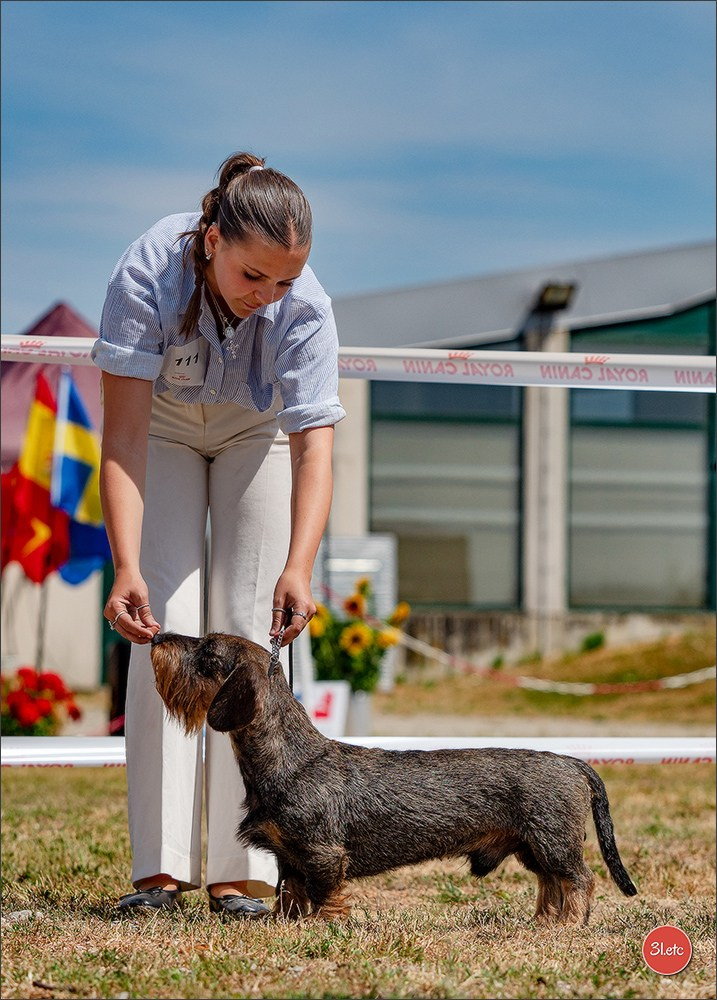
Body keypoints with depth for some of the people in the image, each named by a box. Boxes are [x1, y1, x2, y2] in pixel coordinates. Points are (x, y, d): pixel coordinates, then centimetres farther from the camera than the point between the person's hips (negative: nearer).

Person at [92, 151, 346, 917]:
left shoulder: (304, 305, -33)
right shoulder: (147, 273, -36)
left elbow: (314, 448, -37)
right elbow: (123, 434, -37)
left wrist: (298, 568, -53)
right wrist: (126, 568, -47)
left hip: (257, 431, 1)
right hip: (163, 426, -1)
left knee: (251, 635, -7)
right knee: (166, 629, -11)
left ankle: (242, 870, -7)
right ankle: (162, 867, -11)